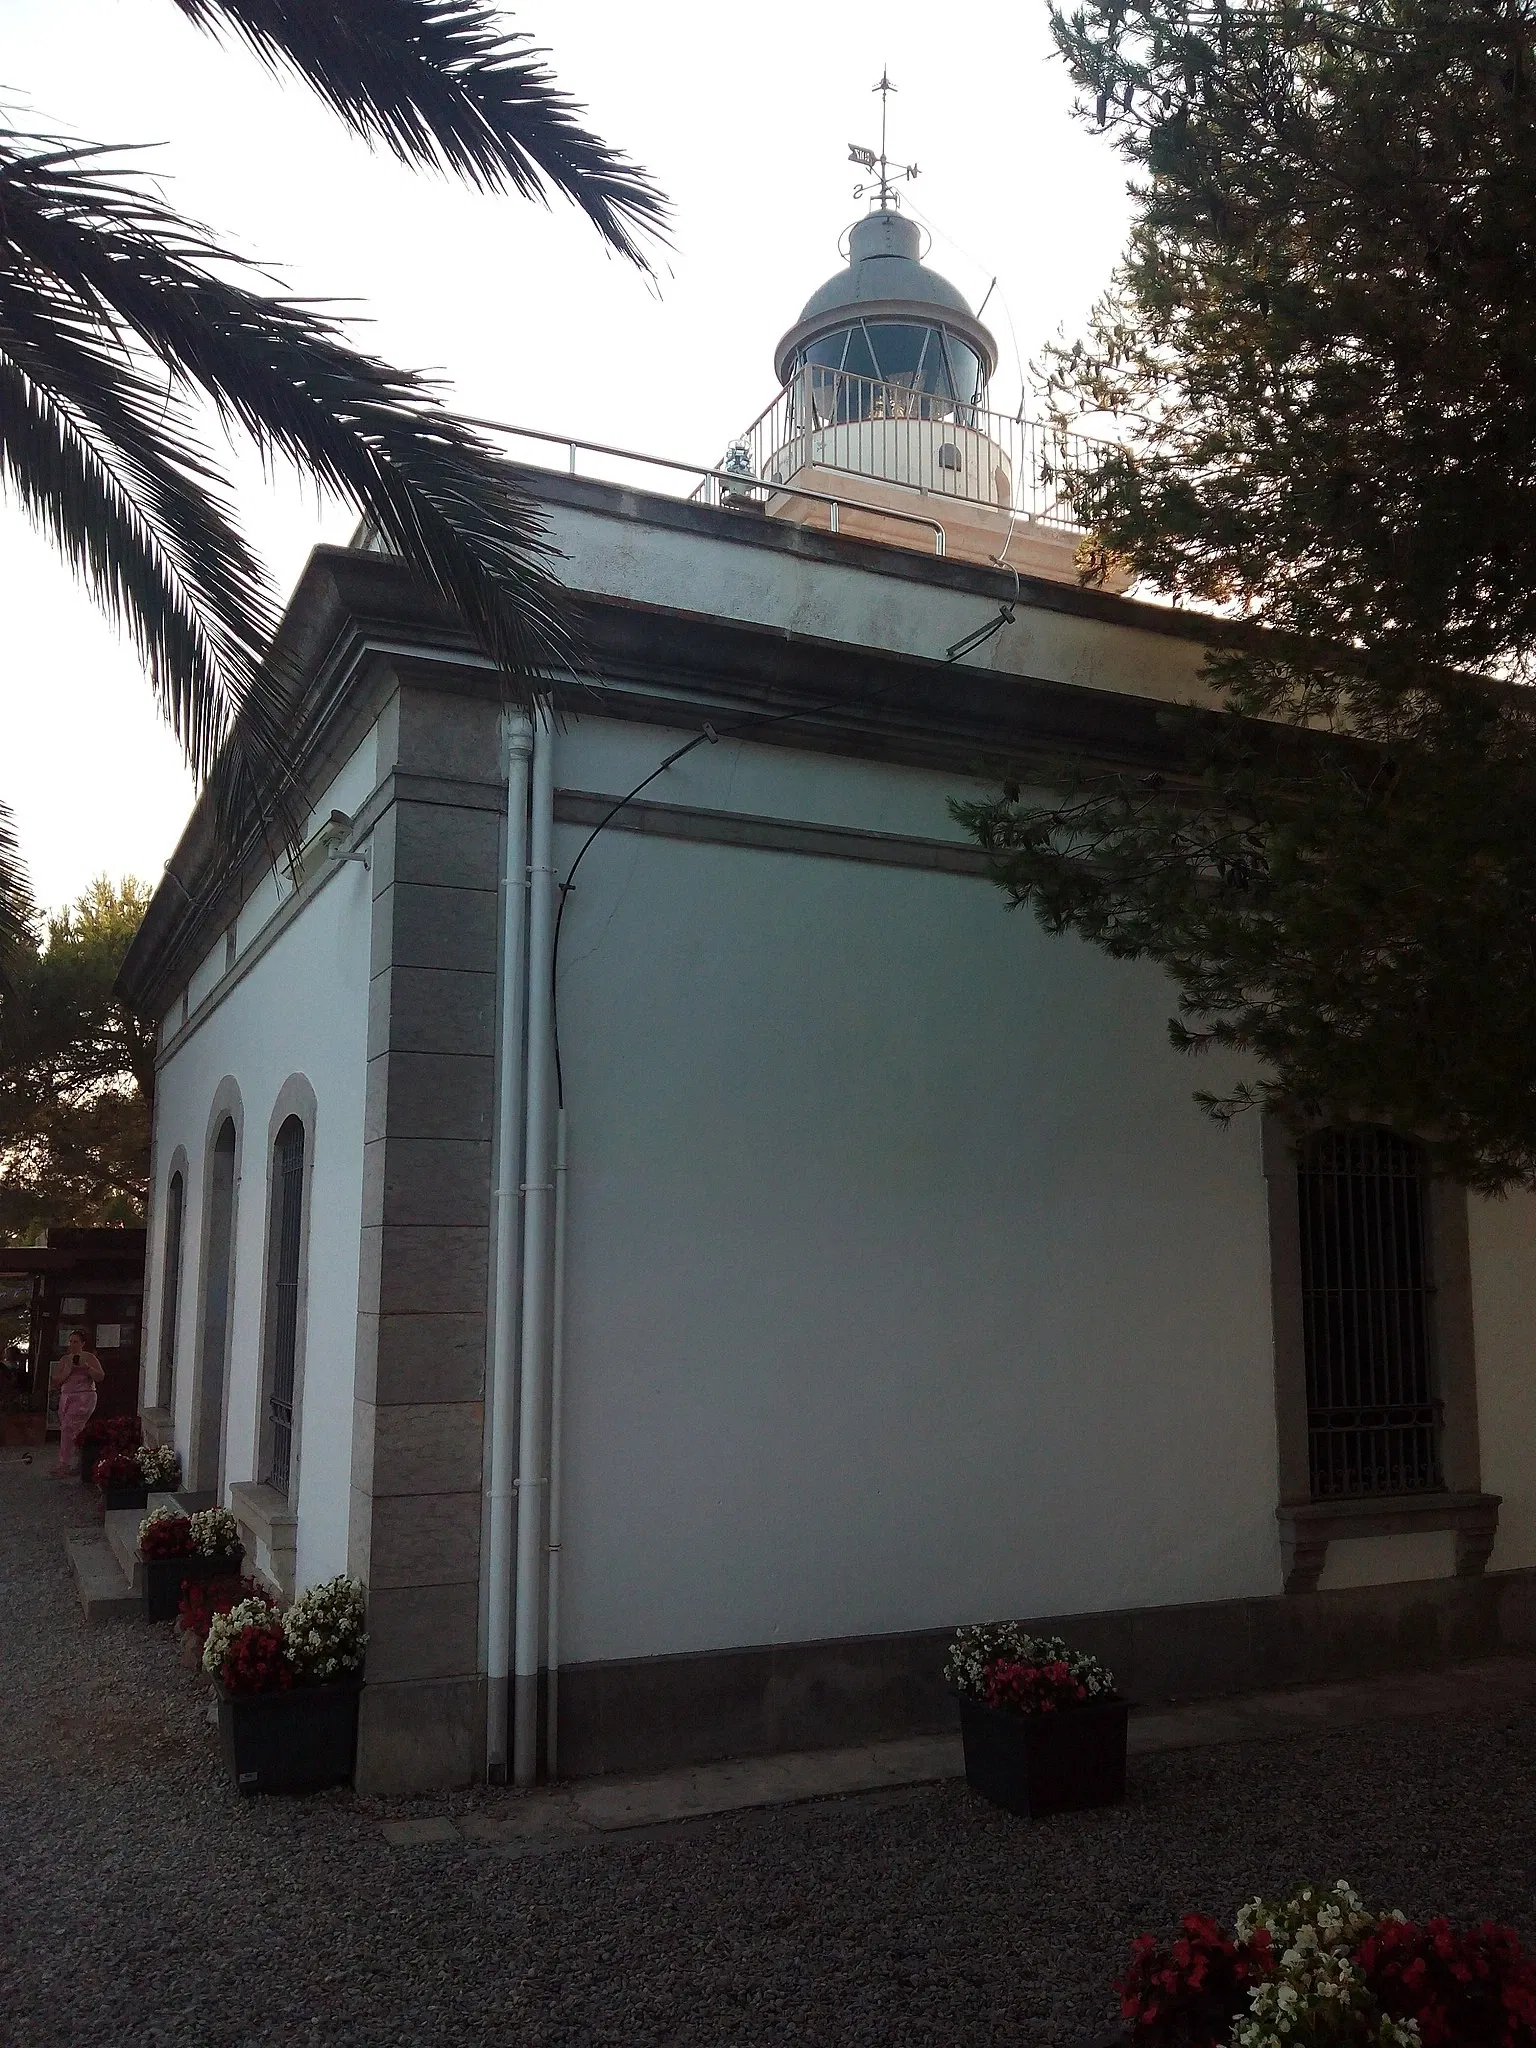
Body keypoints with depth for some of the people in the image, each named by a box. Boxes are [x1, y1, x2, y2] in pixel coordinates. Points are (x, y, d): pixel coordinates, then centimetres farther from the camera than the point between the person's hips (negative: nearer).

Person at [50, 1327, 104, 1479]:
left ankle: (64, 1467, -14)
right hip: (66, 1397, 6)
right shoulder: (65, 1359, 13)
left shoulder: (89, 1357, 1)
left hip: (84, 1397, -6)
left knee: (68, 1429, -15)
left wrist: (86, 1367, -18)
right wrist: (68, 1370, -8)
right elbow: (55, 1381, 8)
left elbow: (101, 1376, -7)